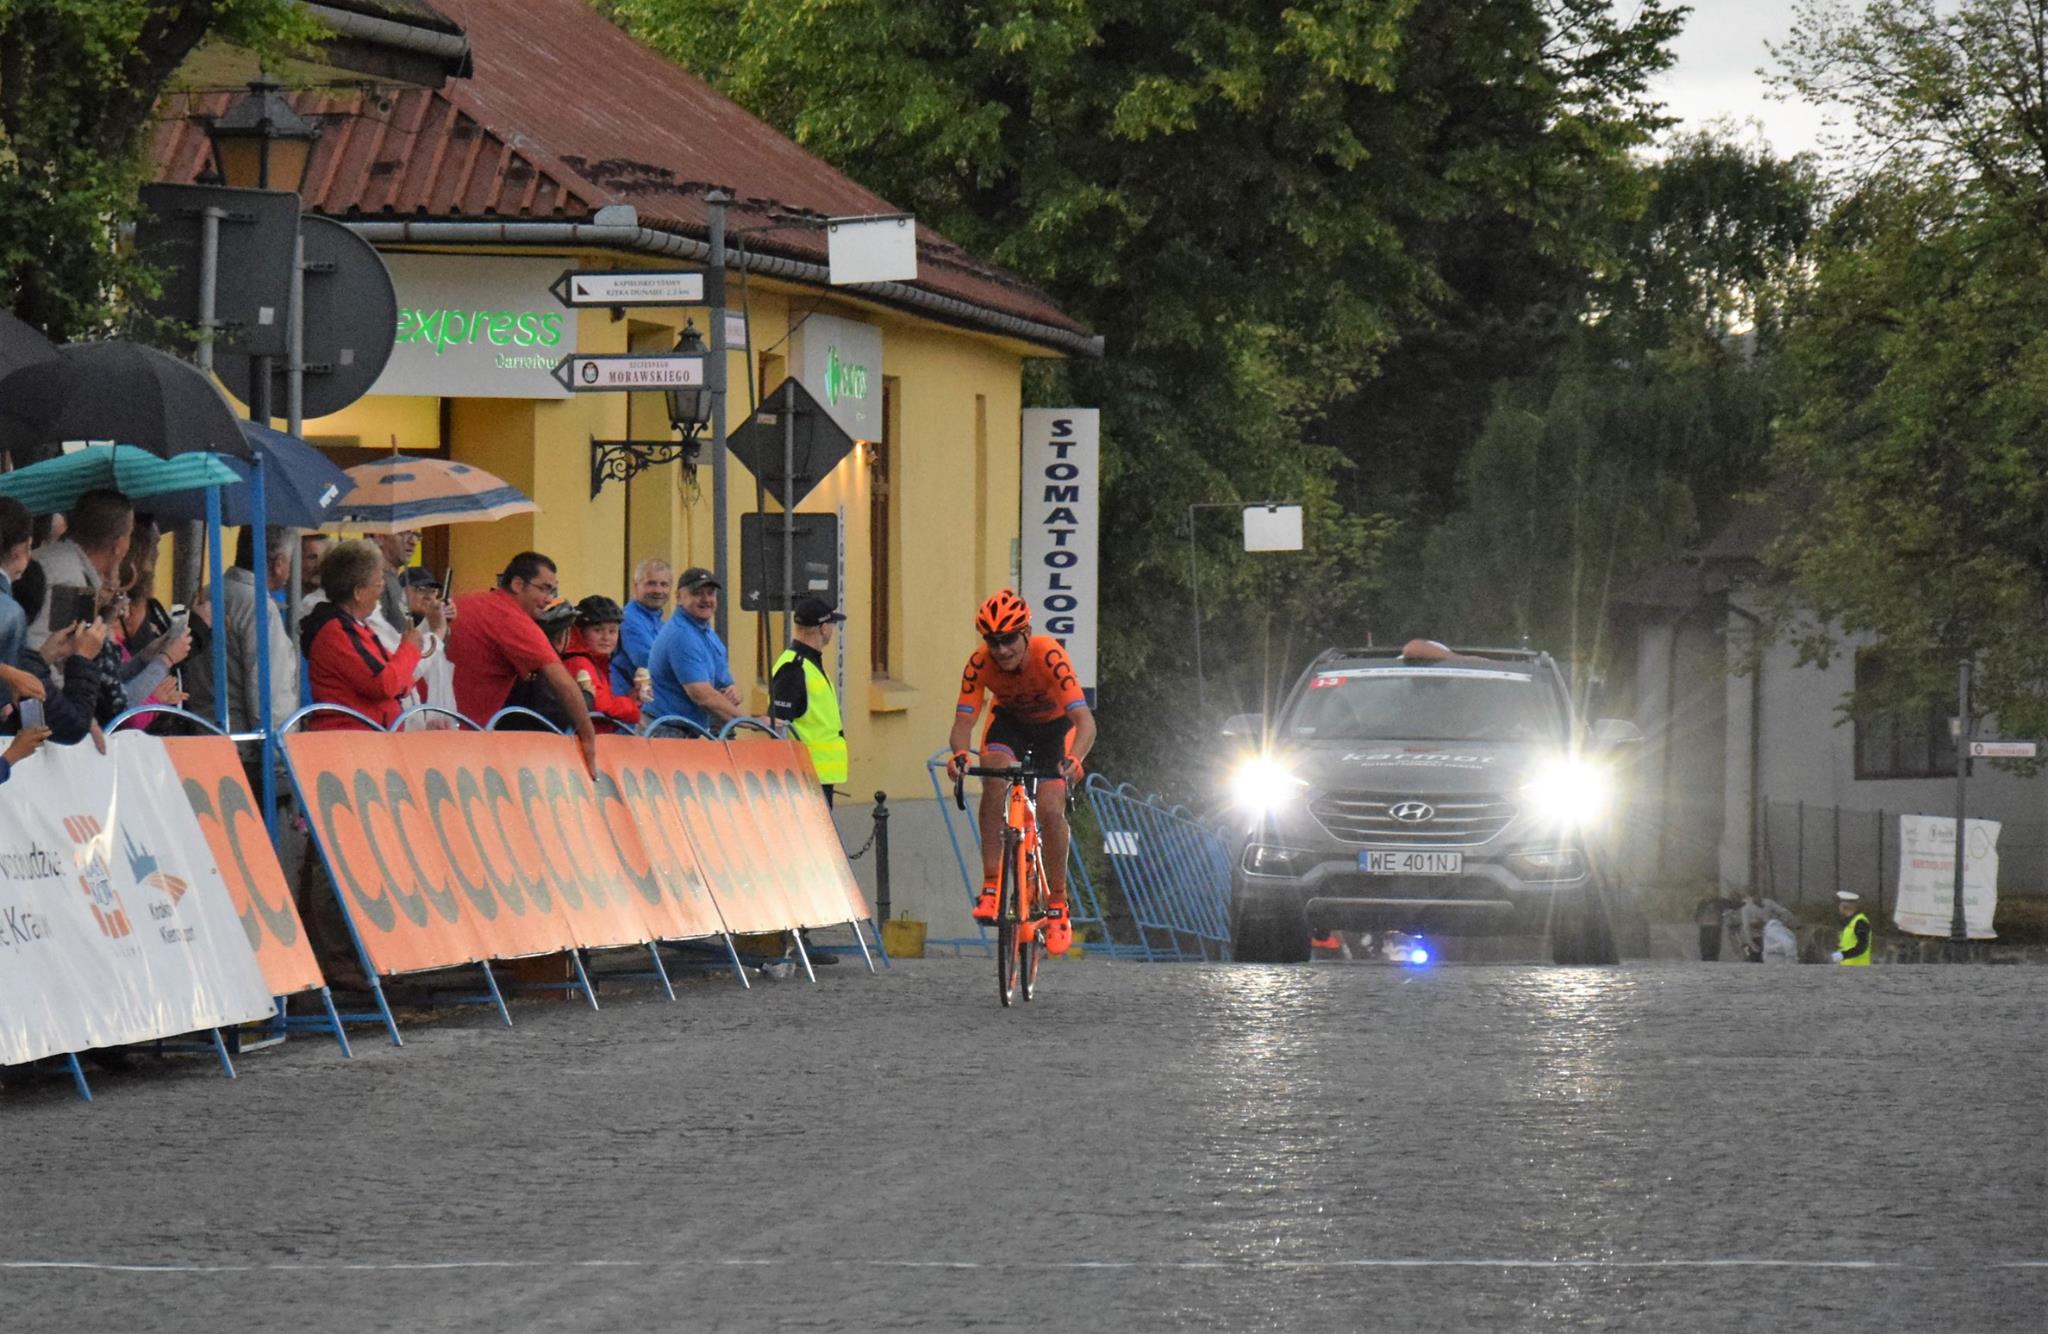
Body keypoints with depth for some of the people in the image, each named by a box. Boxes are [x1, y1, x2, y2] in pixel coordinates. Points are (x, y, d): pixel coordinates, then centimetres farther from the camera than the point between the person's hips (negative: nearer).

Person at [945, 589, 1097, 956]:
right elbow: (963, 720, -30)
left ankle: (1058, 904, 4)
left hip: (1054, 724, -2)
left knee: (1050, 810, -17)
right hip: (1009, 720, 2)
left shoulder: (1049, 656, -37)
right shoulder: (979, 664, -28)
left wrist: (1074, 758, -62)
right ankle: (990, 886, -24)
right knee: (993, 778, -29)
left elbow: (1084, 720, -43)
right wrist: (959, 753, -53)